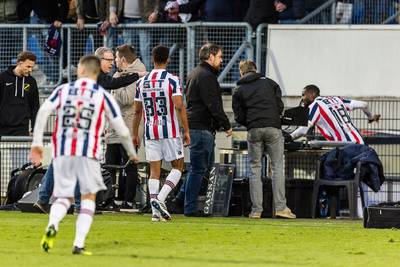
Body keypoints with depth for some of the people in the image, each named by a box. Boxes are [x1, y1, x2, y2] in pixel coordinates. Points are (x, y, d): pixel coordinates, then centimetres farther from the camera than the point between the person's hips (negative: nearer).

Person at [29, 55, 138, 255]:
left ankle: (52, 225, -21)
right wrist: (132, 153, 24)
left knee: (64, 197, 11)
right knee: (88, 197, 13)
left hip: (62, 151, 2)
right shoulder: (103, 96, 7)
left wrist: (37, 143, -3)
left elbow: (43, 111, -5)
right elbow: (122, 131, 7)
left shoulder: (63, 90, 10)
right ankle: (79, 244, 0)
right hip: (88, 152, -2)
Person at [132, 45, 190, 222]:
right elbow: (179, 107, -14)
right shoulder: (172, 80, -8)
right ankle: (160, 199, -10)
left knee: (154, 170, 6)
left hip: (150, 132, 4)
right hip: (170, 132, -4)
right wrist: (186, 131, -8)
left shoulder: (142, 82, 5)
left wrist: (135, 134, 18)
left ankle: (155, 211, -1)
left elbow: (137, 111, 9)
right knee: (177, 167, 9)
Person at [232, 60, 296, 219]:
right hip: (273, 128, 0)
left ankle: (256, 210, 2)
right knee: (277, 167, 3)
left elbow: (239, 117, 6)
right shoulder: (270, 83, 13)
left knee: (255, 169, 7)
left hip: (253, 131, 0)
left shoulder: (239, 91, 12)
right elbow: (280, 106, 9)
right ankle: (280, 207, -4)